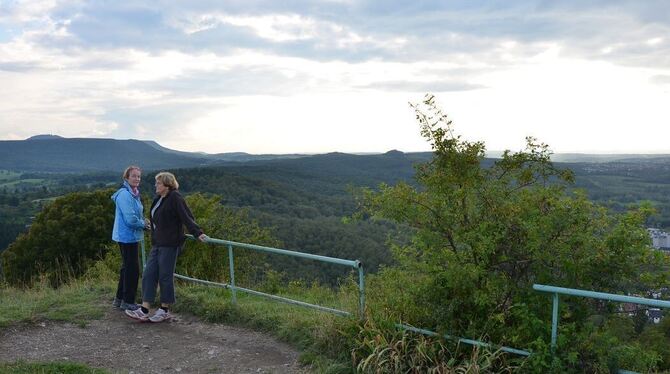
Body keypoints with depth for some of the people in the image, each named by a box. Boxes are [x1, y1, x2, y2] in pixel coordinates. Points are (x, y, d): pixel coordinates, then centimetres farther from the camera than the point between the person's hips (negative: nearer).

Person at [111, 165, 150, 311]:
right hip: (127, 236, -10)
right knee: (132, 268, -2)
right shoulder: (124, 194, -19)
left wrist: (143, 222, 3)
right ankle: (127, 302, 8)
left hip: (129, 236, 10)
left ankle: (119, 299, 28)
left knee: (127, 267, 17)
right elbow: (130, 219, -23)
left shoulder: (133, 193, 12)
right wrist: (143, 224, -8)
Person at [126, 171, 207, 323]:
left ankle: (165, 310, 13)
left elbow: (187, 217, -17)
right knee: (149, 275, 5)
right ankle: (144, 311, 10)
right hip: (157, 243, 9)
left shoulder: (175, 198, -12)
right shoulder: (158, 199, 14)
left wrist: (197, 233, -23)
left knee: (165, 276, -1)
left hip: (170, 244, -9)